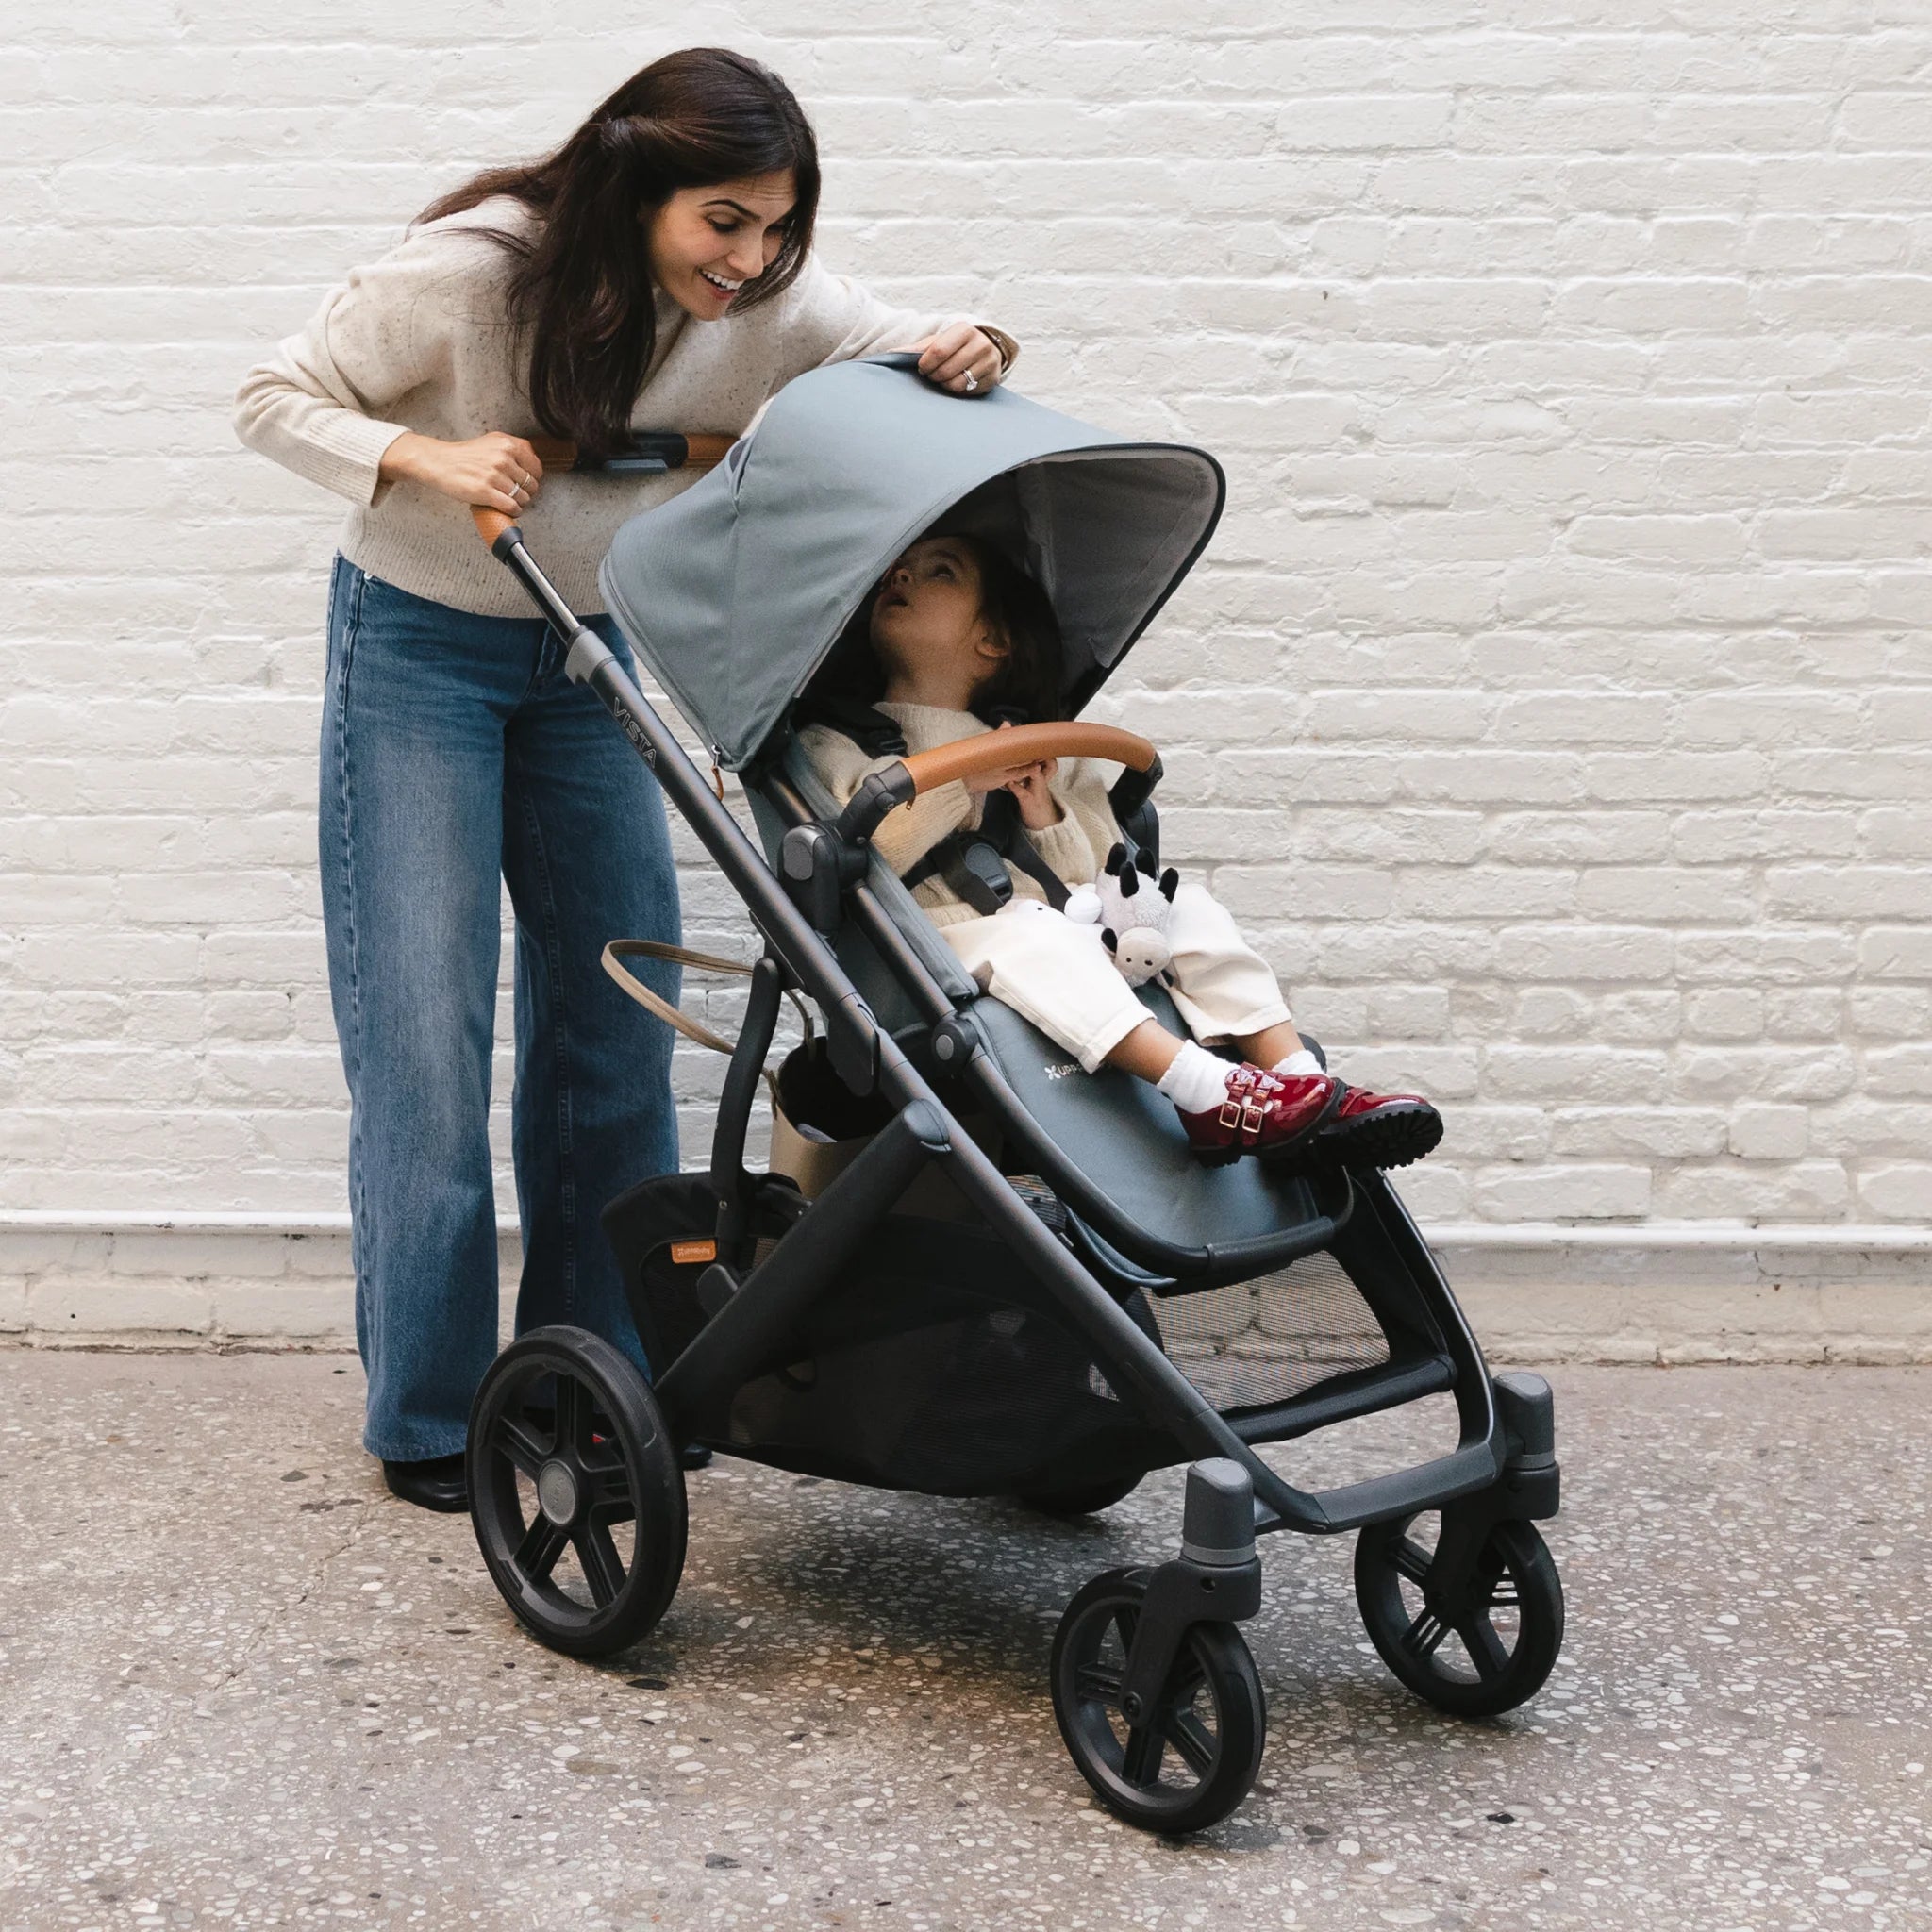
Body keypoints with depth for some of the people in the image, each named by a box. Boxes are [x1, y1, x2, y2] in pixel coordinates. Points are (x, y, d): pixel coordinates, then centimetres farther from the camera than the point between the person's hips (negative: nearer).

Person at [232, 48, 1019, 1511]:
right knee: (423, 1031, -5)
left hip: (590, 658, 5)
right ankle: (426, 1417, 6)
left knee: (616, 1019, 6)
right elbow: (275, 400, -15)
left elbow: (905, 348, -7)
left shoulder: (767, 301, -13)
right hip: (420, 647, -4)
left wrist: (962, 355, -31)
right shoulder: (467, 275, -24)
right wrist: (429, 459, -32)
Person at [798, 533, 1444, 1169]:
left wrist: (1047, 819, -4)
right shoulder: (834, 742, 12)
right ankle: (1209, 1095, -48)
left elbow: (1093, 876, 15)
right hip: (943, 932, -5)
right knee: (1027, 931, -34)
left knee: (1187, 908, -9)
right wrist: (960, 783, -14)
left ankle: (1303, 1080, -22)